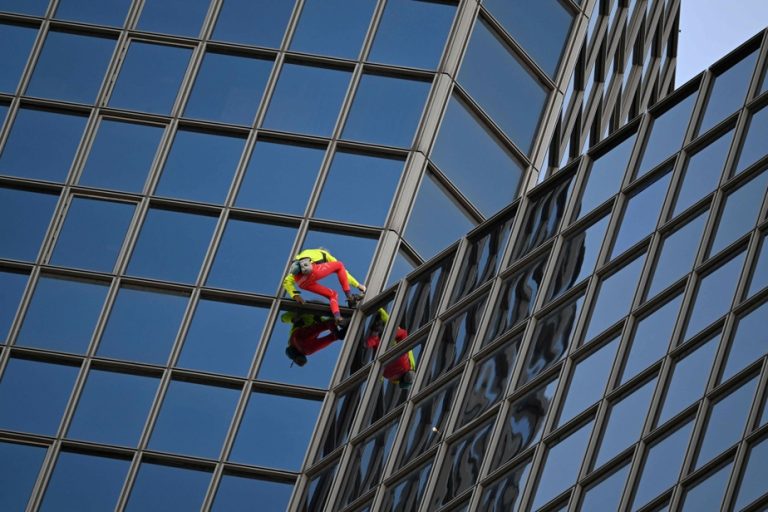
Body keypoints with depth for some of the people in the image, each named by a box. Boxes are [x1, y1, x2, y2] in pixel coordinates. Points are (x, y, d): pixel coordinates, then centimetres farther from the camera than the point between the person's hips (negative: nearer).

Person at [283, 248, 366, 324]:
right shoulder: (323, 254, 35)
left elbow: (287, 281, 29)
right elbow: (342, 270, 36)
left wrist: (294, 295, 21)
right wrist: (357, 285, 41)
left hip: (300, 282, 4)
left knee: (332, 294, 22)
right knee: (340, 265, 24)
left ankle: (337, 317, -6)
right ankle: (350, 297, 13)